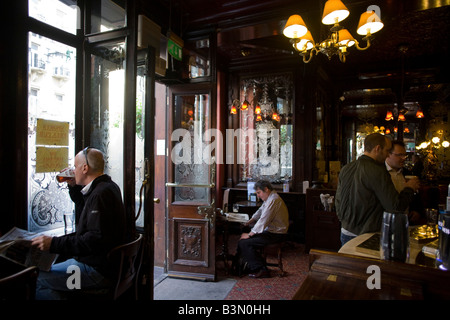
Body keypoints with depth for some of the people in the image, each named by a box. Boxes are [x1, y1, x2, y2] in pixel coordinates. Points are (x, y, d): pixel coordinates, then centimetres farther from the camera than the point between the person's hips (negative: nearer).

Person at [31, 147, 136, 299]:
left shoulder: (101, 193, -22)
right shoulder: (107, 187, 11)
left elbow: (96, 239, -28)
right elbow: (86, 213, 29)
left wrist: (55, 243, -25)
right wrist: (74, 187, 20)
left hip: (98, 270, -10)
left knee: (38, 280, -11)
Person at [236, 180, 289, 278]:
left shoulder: (273, 200, -21)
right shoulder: (269, 198, 13)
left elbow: (263, 221, -24)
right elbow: (260, 211, 24)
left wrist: (249, 234, -16)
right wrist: (249, 222, 10)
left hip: (276, 235, -10)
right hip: (270, 230, 11)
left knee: (244, 243, -16)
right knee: (243, 237, 8)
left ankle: (262, 270, -9)